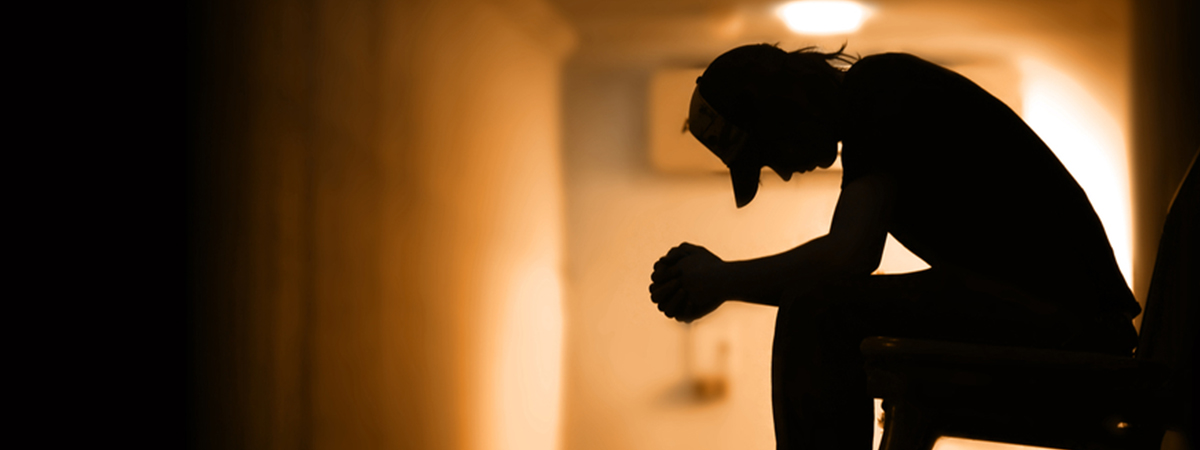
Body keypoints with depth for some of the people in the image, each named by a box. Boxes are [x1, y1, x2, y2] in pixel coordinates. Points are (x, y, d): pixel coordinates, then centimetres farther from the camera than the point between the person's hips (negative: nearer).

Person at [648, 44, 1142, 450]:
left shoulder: (878, 87, -10)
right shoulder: (878, 102, 19)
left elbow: (849, 256, -22)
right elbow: (845, 268, 21)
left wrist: (724, 280, -8)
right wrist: (711, 277, 12)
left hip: (1063, 314, -11)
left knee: (816, 311, -20)